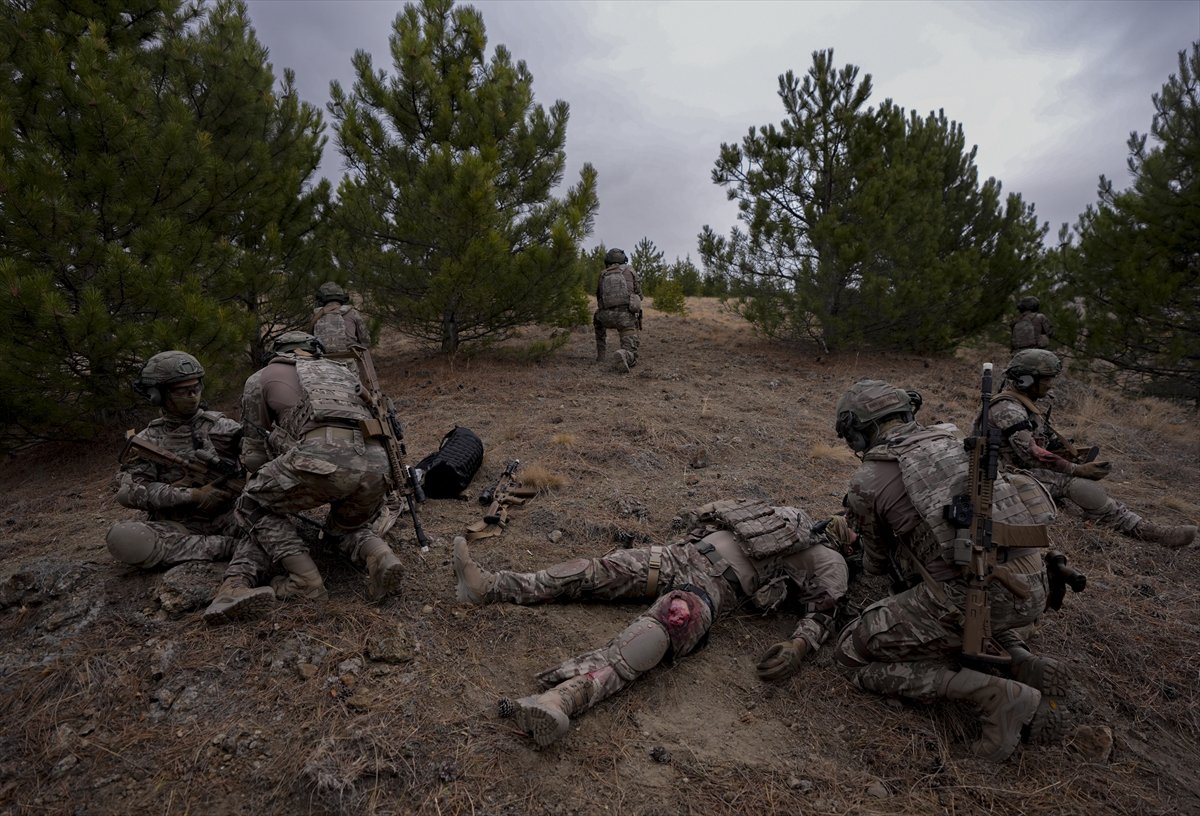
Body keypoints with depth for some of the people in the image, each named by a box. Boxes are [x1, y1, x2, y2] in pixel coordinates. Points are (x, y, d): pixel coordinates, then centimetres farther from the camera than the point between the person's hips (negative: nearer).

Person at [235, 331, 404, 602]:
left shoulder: (261, 378, 26)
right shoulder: (343, 371, 37)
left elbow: (254, 455, 27)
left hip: (320, 457, -5)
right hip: (376, 466, 5)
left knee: (252, 506, 24)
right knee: (346, 527, 33)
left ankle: (306, 581, 11)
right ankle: (380, 556, 2)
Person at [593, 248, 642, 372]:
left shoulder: (603, 275, 18)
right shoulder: (629, 270, 14)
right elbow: (639, 296, 19)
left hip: (607, 316, 2)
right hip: (626, 316, -2)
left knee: (598, 319, 40)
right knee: (630, 357, 1)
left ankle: (600, 356, 33)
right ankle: (622, 356, -37)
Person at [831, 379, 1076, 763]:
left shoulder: (866, 482, -1)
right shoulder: (952, 439, 16)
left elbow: (878, 563, 16)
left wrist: (864, 562, 40)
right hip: (1033, 586, 8)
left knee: (853, 655, 5)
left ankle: (999, 696, -3)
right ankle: (1023, 662, 16)